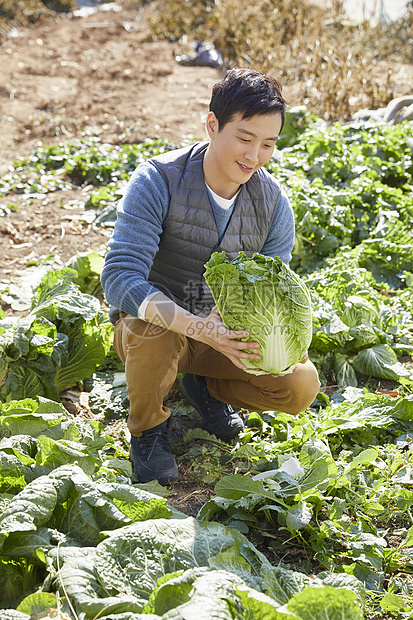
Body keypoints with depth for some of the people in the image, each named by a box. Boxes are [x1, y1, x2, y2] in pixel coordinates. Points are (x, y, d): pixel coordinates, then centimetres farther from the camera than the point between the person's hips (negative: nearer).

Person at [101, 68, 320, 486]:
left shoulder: (274, 203, -11)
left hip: (225, 337, 3)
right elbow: (119, 279, -34)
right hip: (154, 331, -3)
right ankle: (147, 426, -7)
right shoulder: (157, 181, -24)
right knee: (150, 326, -39)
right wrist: (201, 329, -47)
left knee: (301, 385, -20)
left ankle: (206, 388, 11)